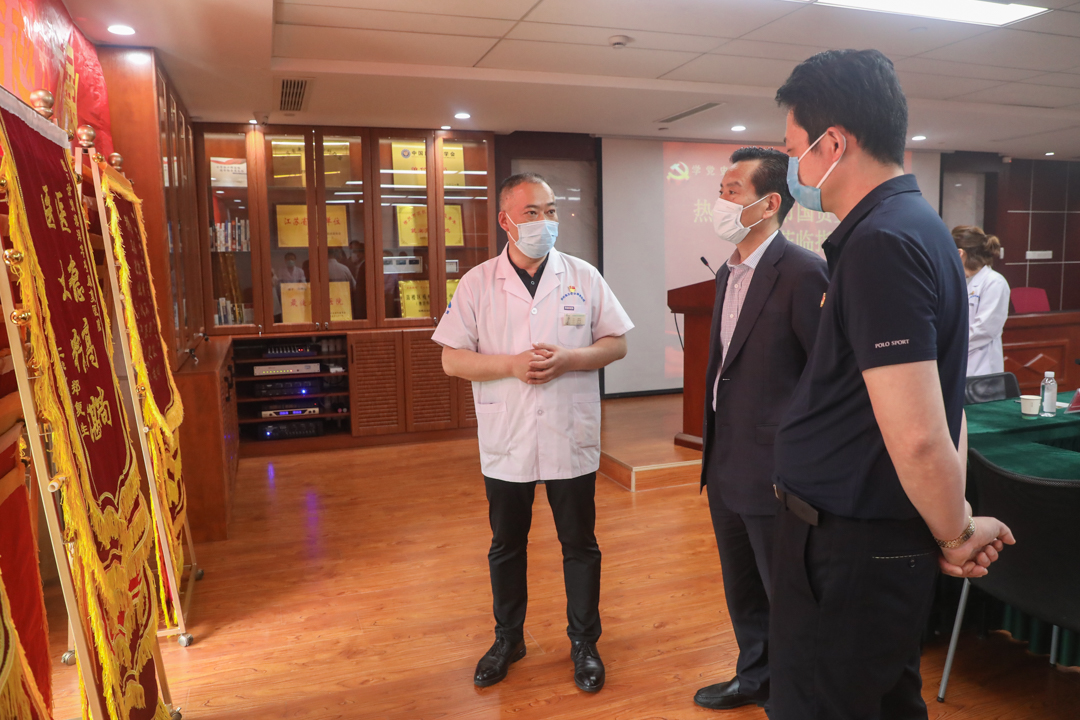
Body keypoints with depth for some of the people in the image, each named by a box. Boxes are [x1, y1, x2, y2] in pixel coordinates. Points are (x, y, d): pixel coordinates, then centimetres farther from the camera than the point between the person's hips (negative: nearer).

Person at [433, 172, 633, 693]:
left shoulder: (583, 277, 0)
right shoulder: (477, 283, -2)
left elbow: (617, 343, 2)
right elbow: (452, 359, -3)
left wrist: (568, 360, -16)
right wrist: (512, 364, -17)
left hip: (571, 439, 0)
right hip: (506, 441, 1)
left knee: (580, 545, 11)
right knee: (506, 546, 16)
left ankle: (584, 642, 32)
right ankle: (508, 639, 37)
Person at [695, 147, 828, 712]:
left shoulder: (803, 272, -18)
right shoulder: (728, 272, 10)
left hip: (771, 470, -9)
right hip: (725, 466, 9)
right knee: (742, 588, 24)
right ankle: (754, 678, 46)